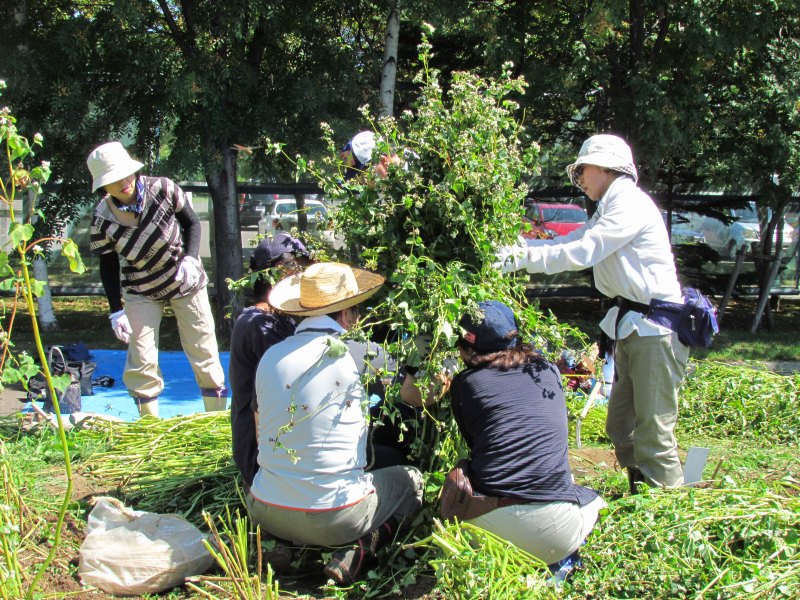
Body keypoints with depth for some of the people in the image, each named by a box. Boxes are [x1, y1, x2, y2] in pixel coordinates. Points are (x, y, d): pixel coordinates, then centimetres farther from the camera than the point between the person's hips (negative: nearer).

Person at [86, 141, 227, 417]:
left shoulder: (163, 189, -18)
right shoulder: (103, 219, -17)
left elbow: (192, 222, -3)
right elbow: (108, 266, -5)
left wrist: (191, 258, -19)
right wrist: (116, 310, -8)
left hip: (186, 280, 0)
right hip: (141, 292, 0)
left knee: (204, 351, 5)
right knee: (141, 359, -4)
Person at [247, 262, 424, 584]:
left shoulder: (270, 356, 3)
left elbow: (261, 433, 12)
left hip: (263, 511, 5)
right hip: (333, 518, -5)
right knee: (411, 479, 19)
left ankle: (285, 546, 11)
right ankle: (359, 549, -3)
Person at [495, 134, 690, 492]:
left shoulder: (630, 203, -12)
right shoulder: (610, 209, 20)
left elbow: (581, 252, -19)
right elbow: (568, 242, 12)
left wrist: (524, 258, -19)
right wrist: (514, 245, 1)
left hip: (657, 325, -10)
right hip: (631, 325, 10)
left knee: (653, 434, -8)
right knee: (621, 428, 14)